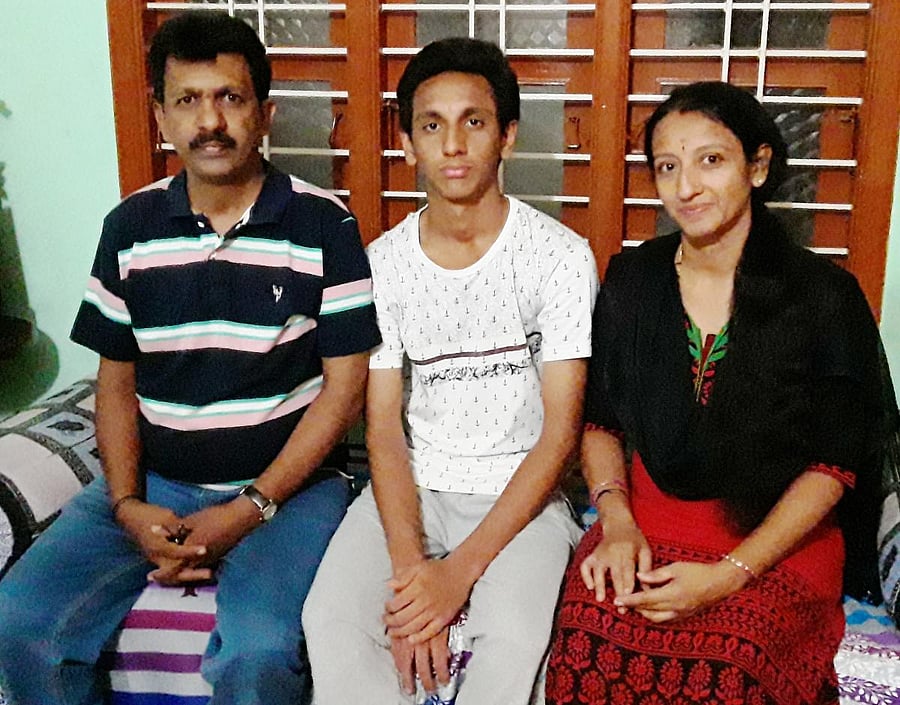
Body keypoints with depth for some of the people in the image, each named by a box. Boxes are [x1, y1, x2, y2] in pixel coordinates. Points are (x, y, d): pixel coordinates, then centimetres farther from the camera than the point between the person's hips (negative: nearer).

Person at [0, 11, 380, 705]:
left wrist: (250, 509, -14)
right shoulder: (132, 226, 4)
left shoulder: (324, 225, -7)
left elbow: (345, 385, -7)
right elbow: (116, 379, 10)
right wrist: (128, 505, -7)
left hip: (285, 482, -3)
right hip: (154, 483, 4)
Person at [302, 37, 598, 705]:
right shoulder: (384, 262, 1)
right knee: (332, 620, -23)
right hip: (410, 486, 3)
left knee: (514, 636, -30)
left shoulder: (560, 255, -7)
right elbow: (385, 425, -1)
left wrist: (461, 568, -19)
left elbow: (560, 432, -11)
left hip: (520, 493, -2)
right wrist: (409, 566, -18)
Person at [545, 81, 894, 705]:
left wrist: (730, 574, -15)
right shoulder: (631, 279, 5)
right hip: (647, 519, 3)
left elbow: (834, 465, -5)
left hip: (779, 539, -2)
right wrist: (617, 521, -8)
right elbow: (601, 420, 11)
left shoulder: (826, 296, -5)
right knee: (587, 647, -27)